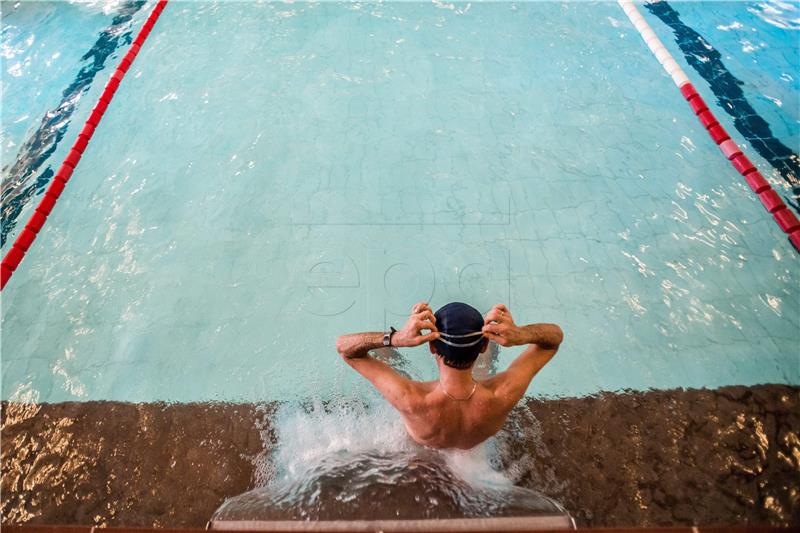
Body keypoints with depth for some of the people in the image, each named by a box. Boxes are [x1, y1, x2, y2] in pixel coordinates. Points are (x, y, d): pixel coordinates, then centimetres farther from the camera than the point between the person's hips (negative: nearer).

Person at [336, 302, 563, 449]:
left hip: (419, 453, -1)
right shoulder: (503, 396, -43)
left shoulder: (410, 400, -50)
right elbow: (555, 335, -29)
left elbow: (343, 346, -40)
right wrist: (520, 335, -52)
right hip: (477, 453, 1)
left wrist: (394, 338, -58)